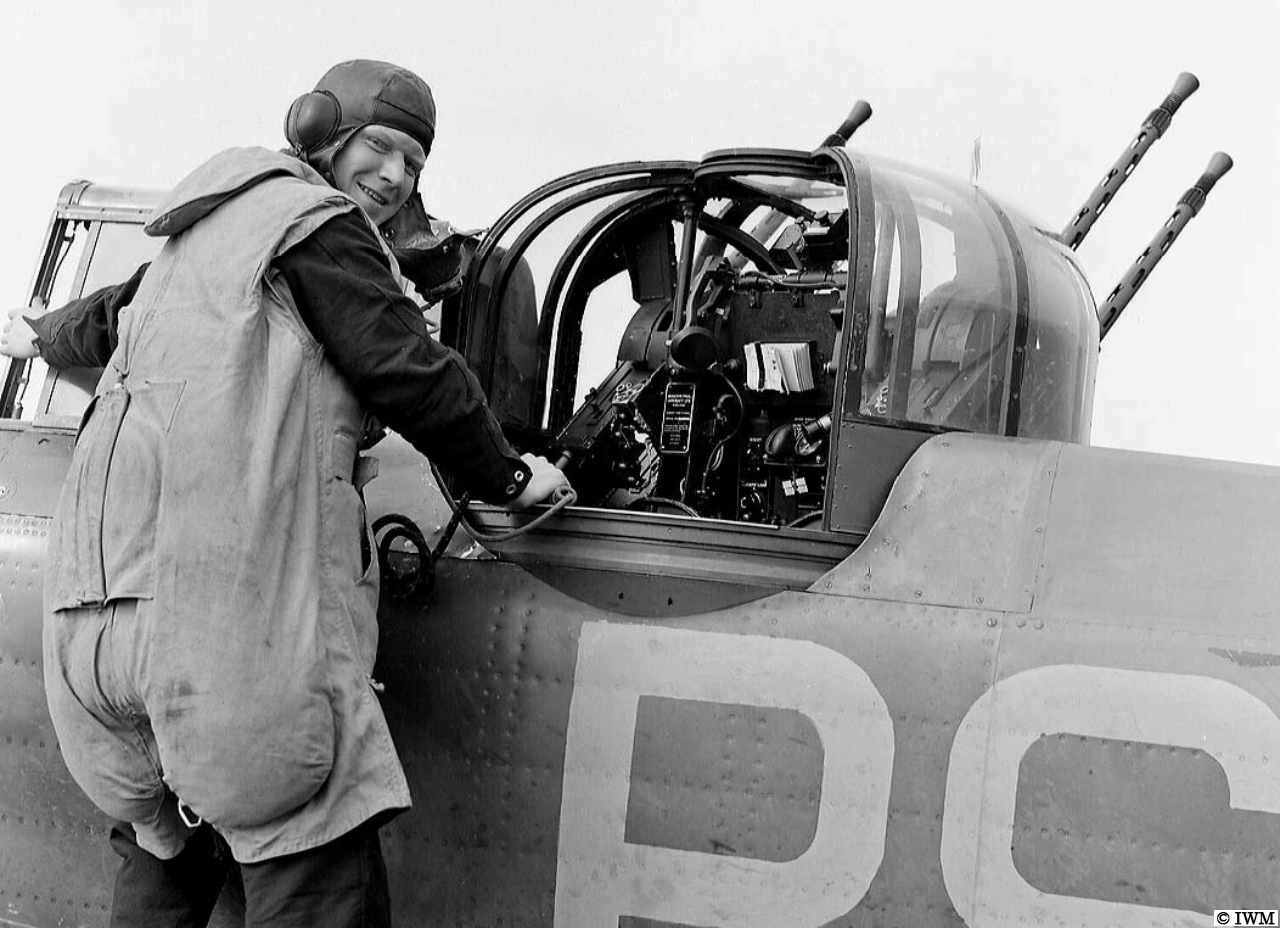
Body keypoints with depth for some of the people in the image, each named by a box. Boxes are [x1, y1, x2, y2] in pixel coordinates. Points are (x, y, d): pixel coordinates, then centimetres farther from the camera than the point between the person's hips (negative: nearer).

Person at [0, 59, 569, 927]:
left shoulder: (203, 233, 29)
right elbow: (410, 373, -5)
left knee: (168, 851, 21)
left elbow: (116, 311, 48)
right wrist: (509, 477, 10)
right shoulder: (319, 221, 1)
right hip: (232, 590, -10)